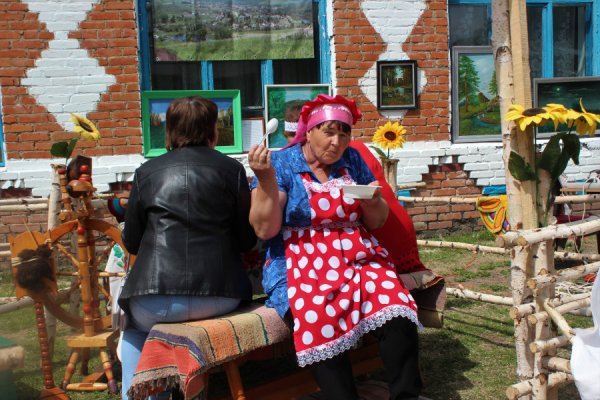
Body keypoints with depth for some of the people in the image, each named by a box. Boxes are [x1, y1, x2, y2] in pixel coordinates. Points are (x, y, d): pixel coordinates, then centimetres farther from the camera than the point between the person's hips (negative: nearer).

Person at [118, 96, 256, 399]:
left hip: (158, 298, -1)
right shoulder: (232, 169, 5)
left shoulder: (147, 171, 5)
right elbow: (246, 240, 8)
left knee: (134, 330, 32)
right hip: (220, 297, 1)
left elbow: (131, 242, 11)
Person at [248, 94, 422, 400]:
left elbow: (376, 222, 16)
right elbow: (265, 230, -8)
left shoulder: (352, 160, 12)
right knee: (321, 327, -34)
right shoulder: (281, 164, 1)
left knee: (396, 313, -25)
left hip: (358, 259, 4)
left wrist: (372, 203, -6)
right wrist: (266, 180, -21)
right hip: (302, 267, -3)